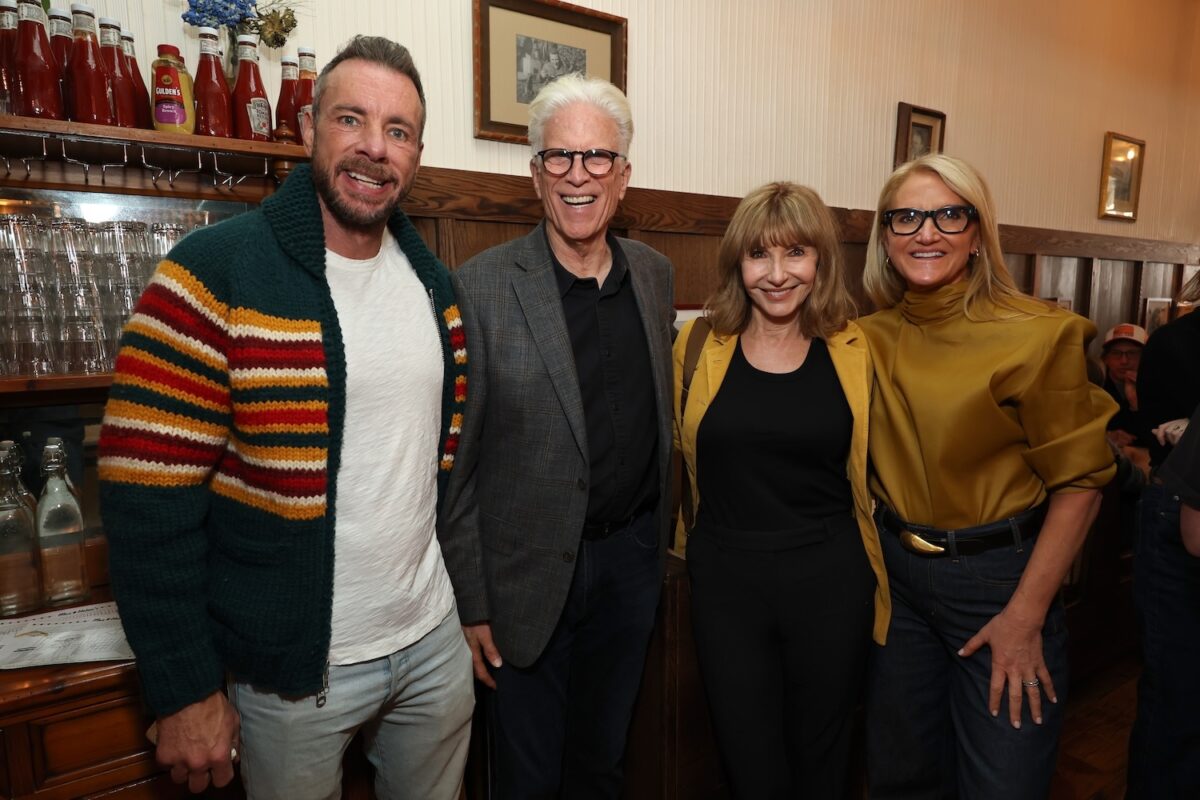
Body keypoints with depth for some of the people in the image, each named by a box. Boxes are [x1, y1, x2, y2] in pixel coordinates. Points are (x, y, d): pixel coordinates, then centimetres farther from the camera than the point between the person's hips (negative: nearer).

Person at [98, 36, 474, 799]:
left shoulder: (435, 282, 2)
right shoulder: (213, 275, -16)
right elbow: (148, 500, -16)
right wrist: (185, 691, -12)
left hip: (433, 642, 5)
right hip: (294, 667, -5)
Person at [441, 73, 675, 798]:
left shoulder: (656, 274, 3)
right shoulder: (482, 286, -14)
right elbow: (455, 458, -11)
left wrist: (659, 538, 12)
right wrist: (470, 600, -9)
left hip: (632, 556, 5)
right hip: (529, 575, -4)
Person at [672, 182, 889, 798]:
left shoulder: (855, 353, -3)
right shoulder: (699, 347, -3)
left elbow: (870, 469, 9)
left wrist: (875, 582, 8)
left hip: (831, 584, 1)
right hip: (726, 584, 0)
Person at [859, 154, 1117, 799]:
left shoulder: (1037, 335, -14)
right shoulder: (869, 337, -1)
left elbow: (1080, 480, -11)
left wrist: (1026, 615, -13)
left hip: (997, 576, -4)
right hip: (895, 571, 4)